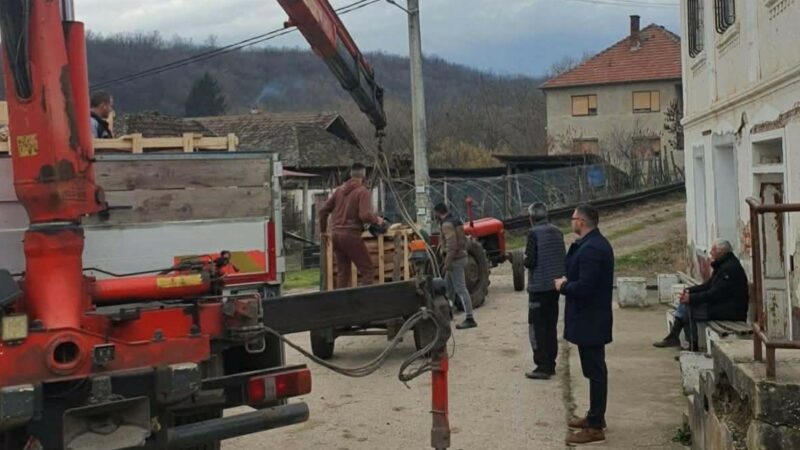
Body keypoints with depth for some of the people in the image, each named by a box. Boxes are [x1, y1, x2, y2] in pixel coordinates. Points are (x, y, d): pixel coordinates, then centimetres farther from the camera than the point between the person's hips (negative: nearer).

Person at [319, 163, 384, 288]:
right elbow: (365, 215, -20)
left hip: (336, 234, 7)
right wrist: (377, 220, 0)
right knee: (368, 271, -1)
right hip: (351, 235, -7)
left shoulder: (340, 190, 12)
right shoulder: (363, 192, -7)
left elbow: (323, 210, 14)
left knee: (342, 272, 16)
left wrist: (323, 230, 26)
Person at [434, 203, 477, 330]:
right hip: (462, 256, 10)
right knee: (448, 286, 21)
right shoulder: (457, 221, 12)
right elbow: (463, 240, 18)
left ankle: (469, 319, -11)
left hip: (455, 260, -10)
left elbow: (451, 245, -24)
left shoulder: (447, 225, -17)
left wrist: (447, 263, -21)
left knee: (460, 289, -9)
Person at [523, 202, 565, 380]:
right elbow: (563, 258, 10)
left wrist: (524, 261, 3)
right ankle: (550, 364, 22)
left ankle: (542, 367, 1)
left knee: (537, 328, 1)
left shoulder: (534, 233, -14)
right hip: (555, 285, 7)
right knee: (551, 326, 15)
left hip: (539, 287, -7)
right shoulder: (557, 232, 6)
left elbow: (530, 261, -17)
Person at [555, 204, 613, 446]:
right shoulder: (597, 243, 11)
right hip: (593, 316, 11)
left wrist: (563, 286, -11)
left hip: (589, 319, -11)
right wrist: (568, 281, 6)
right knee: (595, 370, 18)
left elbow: (584, 287, -28)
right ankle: (595, 416, 30)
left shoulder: (590, 249, -23)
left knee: (595, 371, -4)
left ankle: (595, 428, 3)